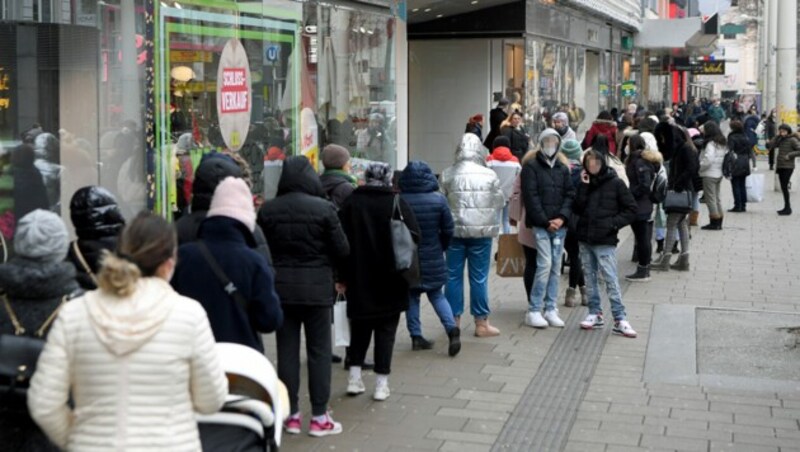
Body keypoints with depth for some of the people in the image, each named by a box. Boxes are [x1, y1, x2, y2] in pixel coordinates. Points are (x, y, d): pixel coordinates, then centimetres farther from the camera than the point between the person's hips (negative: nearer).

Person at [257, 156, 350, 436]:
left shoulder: (267, 210, -3)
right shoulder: (324, 208, -12)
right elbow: (342, 250, -8)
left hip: (281, 286, 3)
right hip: (317, 286, -3)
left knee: (287, 350, 9)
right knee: (319, 351, 5)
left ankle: (291, 415, 15)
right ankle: (319, 417, 8)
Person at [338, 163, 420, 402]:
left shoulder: (351, 203, -2)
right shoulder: (397, 203, -7)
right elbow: (414, 236, -6)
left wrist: (342, 276, 3)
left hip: (358, 280, 2)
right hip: (390, 282, -1)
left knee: (359, 328, 16)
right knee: (386, 330, 6)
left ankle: (355, 377, 10)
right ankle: (381, 384, 5)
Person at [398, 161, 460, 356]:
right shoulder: (438, 199, -9)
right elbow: (449, 229, -4)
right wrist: (441, 248, 13)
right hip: (432, 258, 1)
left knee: (411, 297, 13)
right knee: (437, 295, 13)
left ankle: (416, 336, 12)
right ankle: (452, 328, -4)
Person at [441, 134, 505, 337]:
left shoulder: (448, 175, -4)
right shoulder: (489, 175, -6)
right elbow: (499, 203, 2)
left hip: (455, 230, 1)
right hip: (481, 231, -1)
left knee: (453, 276, 10)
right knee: (479, 278, 5)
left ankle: (454, 320, 17)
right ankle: (481, 323, 11)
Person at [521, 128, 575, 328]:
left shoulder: (563, 169, 16)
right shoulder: (531, 167, 1)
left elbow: (570, 195, 9)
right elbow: (531, 197, -6)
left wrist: (562, 218, -7)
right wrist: (546, 221, -11)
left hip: (559, 225, 5)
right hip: (540, 225, -5)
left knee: (556, 267, 5)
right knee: (545, 264, -12)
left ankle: (550, 309, 10)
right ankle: (534, 310, -7)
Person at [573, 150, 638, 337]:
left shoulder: (615, 183, -4)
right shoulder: (586, 183, 9)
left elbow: (631, 210, -2)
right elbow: (577, 209, 0)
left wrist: (613, 223, -13)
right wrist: (584, 187, -7)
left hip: (605, 242, -5)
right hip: (585, 239, 5)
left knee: (611, 280, -8)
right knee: (590, 278, 11)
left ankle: (620, 319, -7)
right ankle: (595, 313, 20)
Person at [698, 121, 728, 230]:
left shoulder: (710, 144, -18)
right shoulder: (723, 143, 10)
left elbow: (708, 159, -25)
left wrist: (699, 167, -11)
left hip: (709, 174, -9)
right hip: (719, 173, 9)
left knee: (710, 198, -2)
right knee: (717, 198, 14)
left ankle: (714, 223, -1)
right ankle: (719, 222, 19)